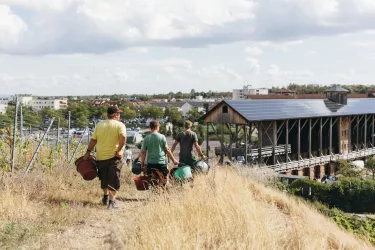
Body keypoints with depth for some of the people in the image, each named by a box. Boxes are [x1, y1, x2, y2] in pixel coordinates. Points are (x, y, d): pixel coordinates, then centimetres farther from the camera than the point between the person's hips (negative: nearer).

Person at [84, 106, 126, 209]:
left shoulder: (99, 125, 6)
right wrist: (119, 150, -15)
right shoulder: (120, 125, -5)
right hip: (114, 157, -4)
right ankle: (111, 201, -9)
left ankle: (105, 197, 36)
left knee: (104, 178, 20)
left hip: (101, 156, 4)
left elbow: (93, 140, 6)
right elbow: (123, 137, -22)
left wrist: (88, 152, 12)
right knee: (113, 179, -1)